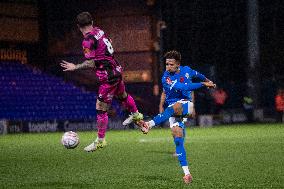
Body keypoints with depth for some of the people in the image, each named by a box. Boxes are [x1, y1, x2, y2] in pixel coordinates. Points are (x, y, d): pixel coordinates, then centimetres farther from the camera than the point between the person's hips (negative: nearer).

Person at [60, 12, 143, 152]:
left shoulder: (88, 41, -20)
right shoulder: (99, 31, 4)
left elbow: (91, 63, -22)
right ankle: (136, 115, 56)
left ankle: (100, 140, 8)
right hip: (116, 71, 9)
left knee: (101, 109, 0)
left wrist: (75, 67, -12)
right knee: (122, 95, 34)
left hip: (108, 78, -9)